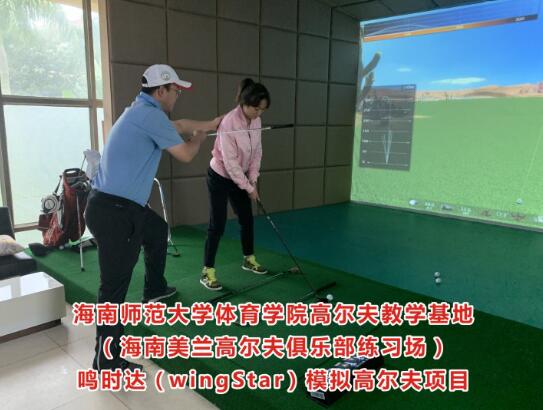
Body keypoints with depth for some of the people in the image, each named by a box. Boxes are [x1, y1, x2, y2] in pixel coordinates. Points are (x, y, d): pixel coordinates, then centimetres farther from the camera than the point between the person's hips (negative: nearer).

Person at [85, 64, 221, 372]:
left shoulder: (144, 111, 14)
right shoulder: (151, 115, -15)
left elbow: (179, 125, 31)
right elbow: (186, 154, -8)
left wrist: (209, 124, 43)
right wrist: (200, 137, 14)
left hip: (124, 205, 11)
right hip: (113, 211, -11)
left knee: (158, 231, 32)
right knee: (115, 286, -4)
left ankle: (154, 289, 49)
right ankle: (107, 360, 7)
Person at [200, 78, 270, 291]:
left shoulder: (256, 121, -5)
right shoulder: (229, 123, -28)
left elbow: (257, 151, 3)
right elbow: (230, 162, -26)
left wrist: (252, 181, -4)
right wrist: (249, 188, -18)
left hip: (240, 178, 7)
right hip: (220, 178, -7)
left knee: (247, 220, 14)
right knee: (217, 225, -5)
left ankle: (249, 259, 34)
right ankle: (207, 272, 6)